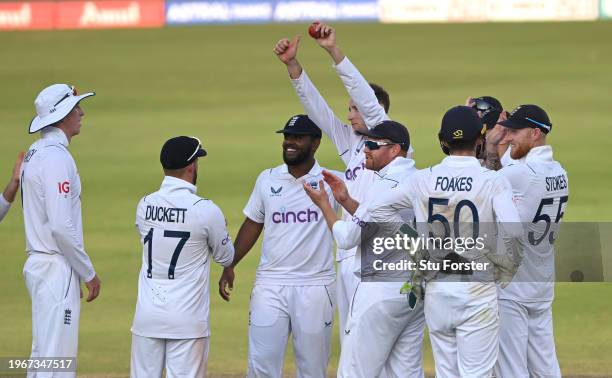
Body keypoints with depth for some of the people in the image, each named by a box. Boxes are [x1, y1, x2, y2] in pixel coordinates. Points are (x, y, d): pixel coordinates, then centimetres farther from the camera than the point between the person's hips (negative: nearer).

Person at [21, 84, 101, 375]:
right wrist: (89, 273, -14)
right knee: (57, 360, -9)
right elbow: (62, 227, -23)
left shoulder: (34, 154, 14)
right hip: (57, 270, -10)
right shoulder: (56, 157, -17)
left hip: (38, 264, 10)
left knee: (42, 356, 14)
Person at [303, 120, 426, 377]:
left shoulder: (386, 184, -15)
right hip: (418, 289, 9)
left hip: (383, 289, -9)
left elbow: (347, 238, -13)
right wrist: (345, 200, 16)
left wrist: (322, 203, 0)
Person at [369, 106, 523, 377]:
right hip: (478, 292, -4)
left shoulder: (423, 180, 2)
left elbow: (377, 209, 8)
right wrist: (509, 267, -3)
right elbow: (512, 233, -21)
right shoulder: (493, 182, -9)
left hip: (436, 291, 4)